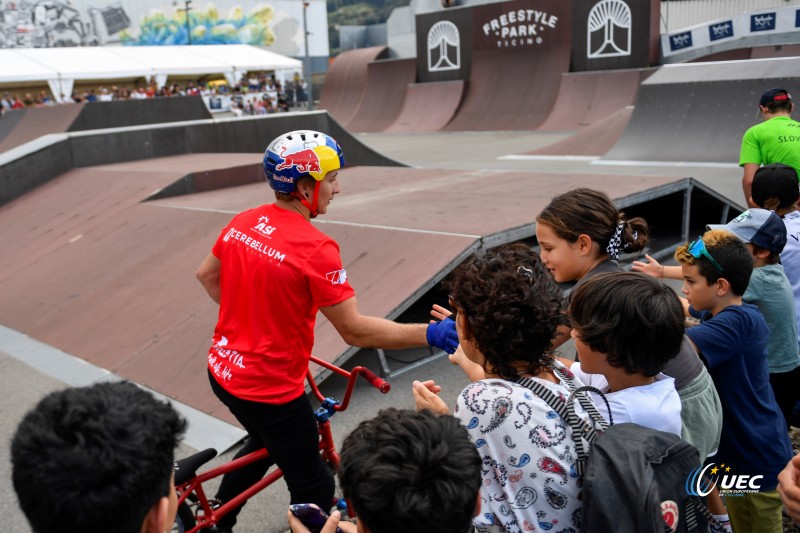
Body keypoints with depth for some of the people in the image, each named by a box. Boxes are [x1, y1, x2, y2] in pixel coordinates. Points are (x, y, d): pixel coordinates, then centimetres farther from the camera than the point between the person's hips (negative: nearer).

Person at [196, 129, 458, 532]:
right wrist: (431, 334, -20)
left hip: (223, 371, 9)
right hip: (270, 389, -8)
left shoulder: (242, 222, -2)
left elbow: (206, 275, 14)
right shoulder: (314, 248, -25)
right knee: (314, 489, 12)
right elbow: (355, 331, -24)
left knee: (266, 443, 35)